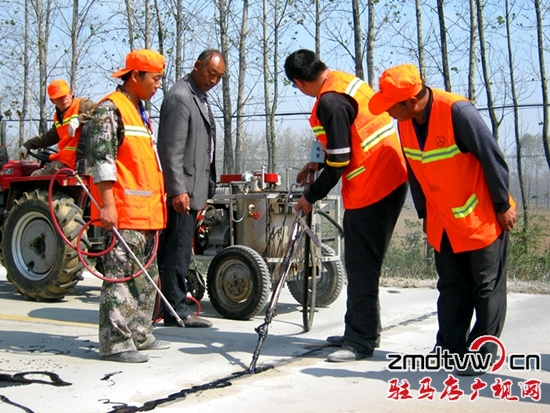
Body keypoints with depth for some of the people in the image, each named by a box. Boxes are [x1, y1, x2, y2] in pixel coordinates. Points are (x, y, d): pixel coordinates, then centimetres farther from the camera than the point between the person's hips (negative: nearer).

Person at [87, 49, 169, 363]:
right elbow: (101, 158, -16)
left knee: (147, 275, 14)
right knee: (122, 273, -9)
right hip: (123, 211, -10)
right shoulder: (110, 109, -8)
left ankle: (139, 334, 23)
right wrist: (108, 204, -21)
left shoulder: (141, 113, 22)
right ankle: (115, 342, -4)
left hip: (147, 213, 10)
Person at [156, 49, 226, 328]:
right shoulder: (179, 97, -12)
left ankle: (173, 307, 17)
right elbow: (172, 149, -18)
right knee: (178, 251, -6)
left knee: (177, 251, 12)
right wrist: (177, 190, -23)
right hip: (182, 190, -10)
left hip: (193, 188, 10)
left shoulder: (200, 98, 19)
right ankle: (176, 312, -1)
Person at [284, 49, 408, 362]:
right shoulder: (347, 82, 12)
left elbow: (339, 161, -17)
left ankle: (362, 340, 1)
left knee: (362, 266, -5)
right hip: (389, 180, 10)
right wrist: (318, 163, 22)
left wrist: (312, 197, -5)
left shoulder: (330, 102, -18)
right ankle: (360, 332, 25)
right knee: (361, 263, 16)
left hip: (371, 188, -10)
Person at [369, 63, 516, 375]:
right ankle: (450, 350, 18)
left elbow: (493, 158, -18)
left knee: (487, 288, 3)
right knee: (451, 288, 10)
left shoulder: (457, 112, -25)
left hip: (483, 218, -6)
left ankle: (482, 355, 11)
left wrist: (503, 206, -12)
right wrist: (425, 215, 13)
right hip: (444, 223, 7)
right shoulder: (405, 123, -3)